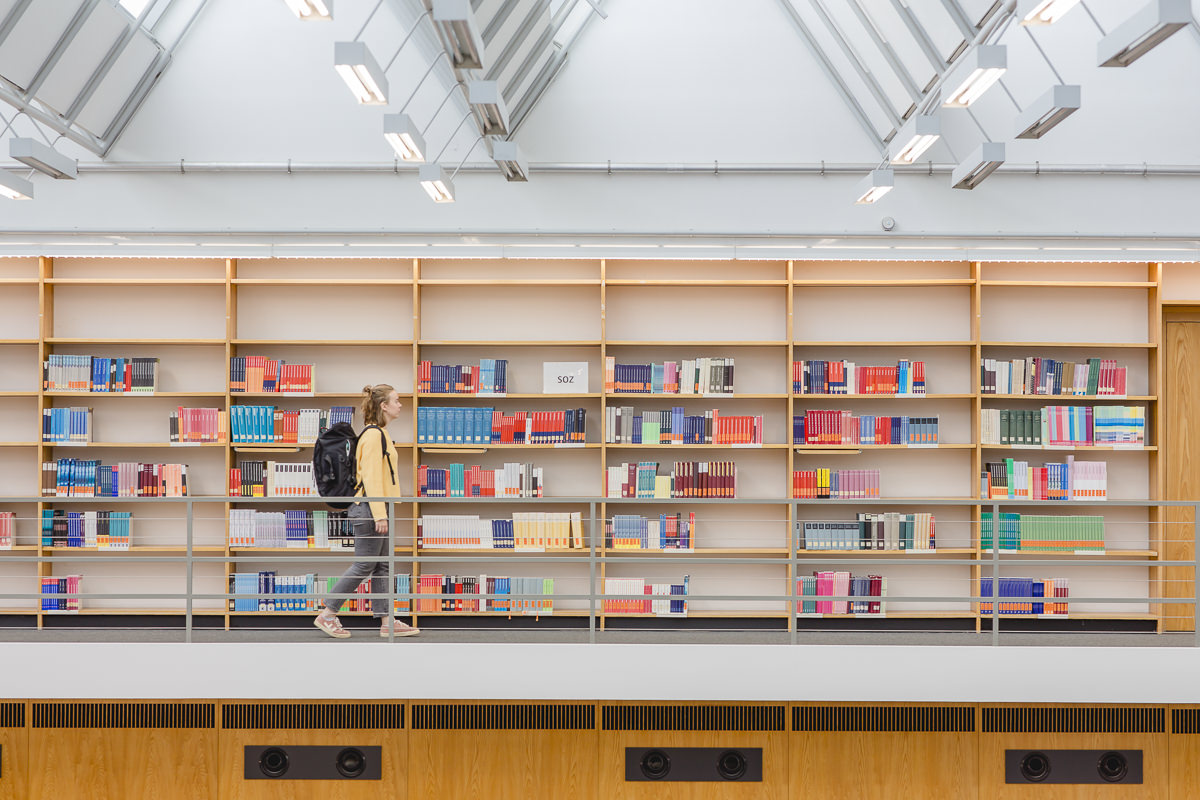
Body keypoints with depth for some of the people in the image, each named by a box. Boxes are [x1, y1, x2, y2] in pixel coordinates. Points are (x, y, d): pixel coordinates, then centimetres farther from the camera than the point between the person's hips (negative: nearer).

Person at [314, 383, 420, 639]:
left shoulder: (380, 433, 16)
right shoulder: (373, 434, -15)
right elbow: (371, 476, -20)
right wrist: (379, 514, -22)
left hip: (378, 510, 10)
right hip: (369, 511, -10)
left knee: (382, 566, 9)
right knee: (365, 565, -4)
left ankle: (386, 622, 12)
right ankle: (327, 615, 5)